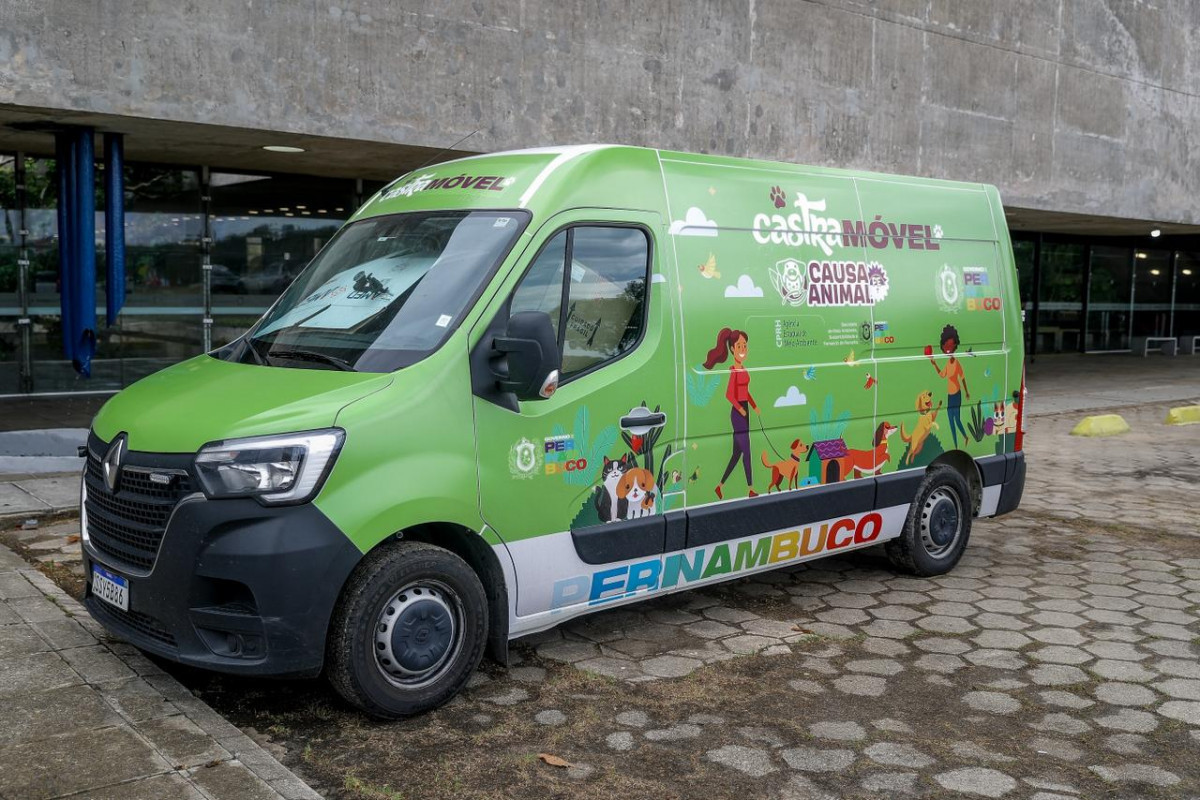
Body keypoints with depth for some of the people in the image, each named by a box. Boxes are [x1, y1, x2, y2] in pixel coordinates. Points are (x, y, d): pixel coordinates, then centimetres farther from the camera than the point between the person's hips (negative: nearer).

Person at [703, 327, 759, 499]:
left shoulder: (743, 369, 11)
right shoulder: (733, 369, -15)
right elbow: (729, 395, -21)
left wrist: (754, 407, 11)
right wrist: (740, 409, -18)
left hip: (745, 411, 9)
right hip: (737, 413, -9)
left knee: (737, 452, 12)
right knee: (746, 451, -3)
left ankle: (720, 486, 19)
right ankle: (751, 490, 5)